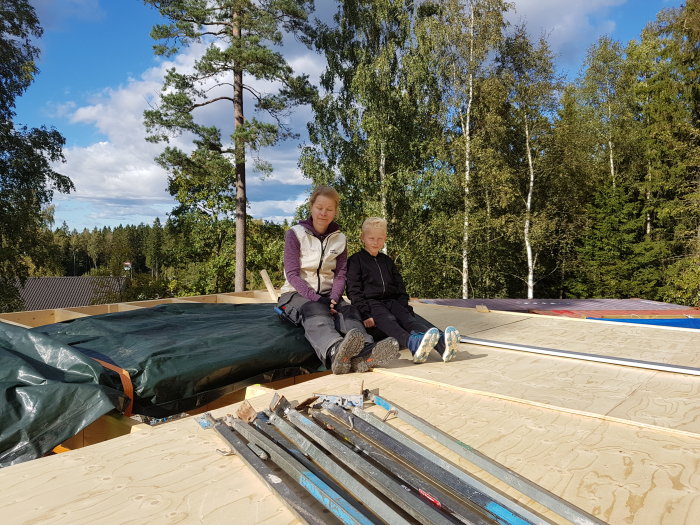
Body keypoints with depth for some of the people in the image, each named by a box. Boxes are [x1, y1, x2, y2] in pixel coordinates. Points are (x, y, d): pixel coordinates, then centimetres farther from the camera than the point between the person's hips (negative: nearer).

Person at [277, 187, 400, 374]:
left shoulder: (339, 239, 11)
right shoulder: (295, 234, -1)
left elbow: (340, 274, 5)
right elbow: (292, 274, -9)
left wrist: (334, 299, -16)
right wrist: (317, 300, -22)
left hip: (328, 295, 4)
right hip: (297, 294, -3)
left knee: (348, 311, -30)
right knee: (316, 313, -38)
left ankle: (364, 354, -61)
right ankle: (335, 351, -71)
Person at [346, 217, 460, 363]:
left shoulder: (387, 261, 24)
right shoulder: (355, 260, 4)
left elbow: (400, 287, 23)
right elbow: (354, 291, -5)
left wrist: (404, 308, 7)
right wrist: (365, 315, -17)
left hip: (391, 301, 5)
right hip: (370, 303, -5)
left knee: (409, 319, -24)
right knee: (388, 321, -35)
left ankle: (441, 344, -52)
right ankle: (414, 343, -66)